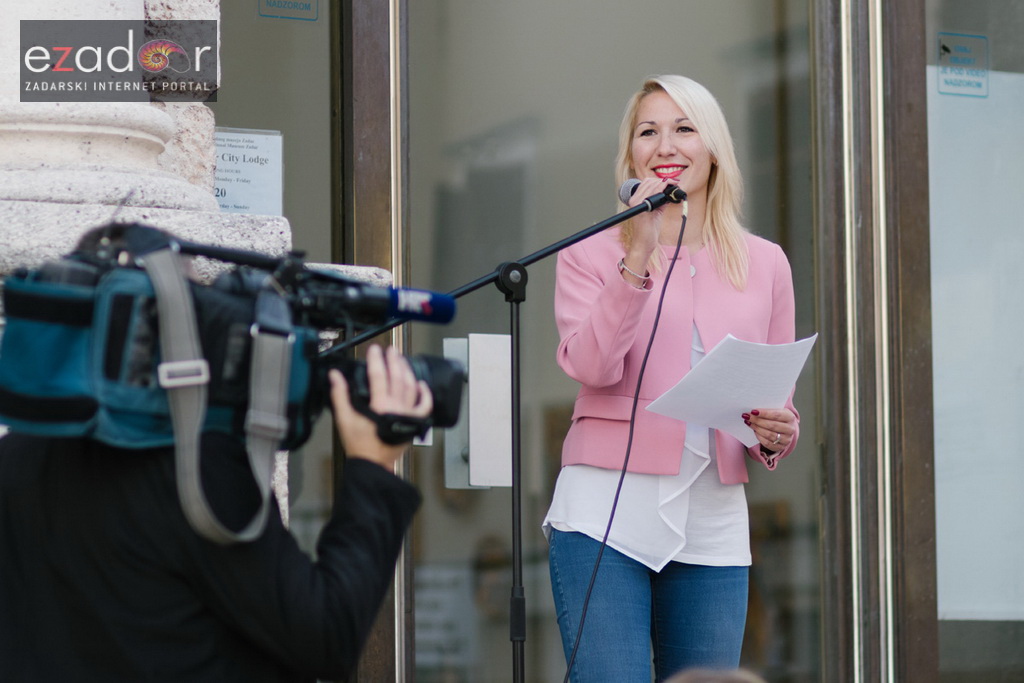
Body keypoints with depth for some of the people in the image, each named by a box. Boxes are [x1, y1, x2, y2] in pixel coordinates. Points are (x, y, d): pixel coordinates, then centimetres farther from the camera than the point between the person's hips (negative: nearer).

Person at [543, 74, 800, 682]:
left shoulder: (765, 264, 13)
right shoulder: (590, 254, 5)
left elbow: (780, 401, 17)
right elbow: (591, 367, -11)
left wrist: (776, 435, -5)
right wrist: (638, 255, -17)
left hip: (714, 528, 3)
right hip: (606, 514, -3)